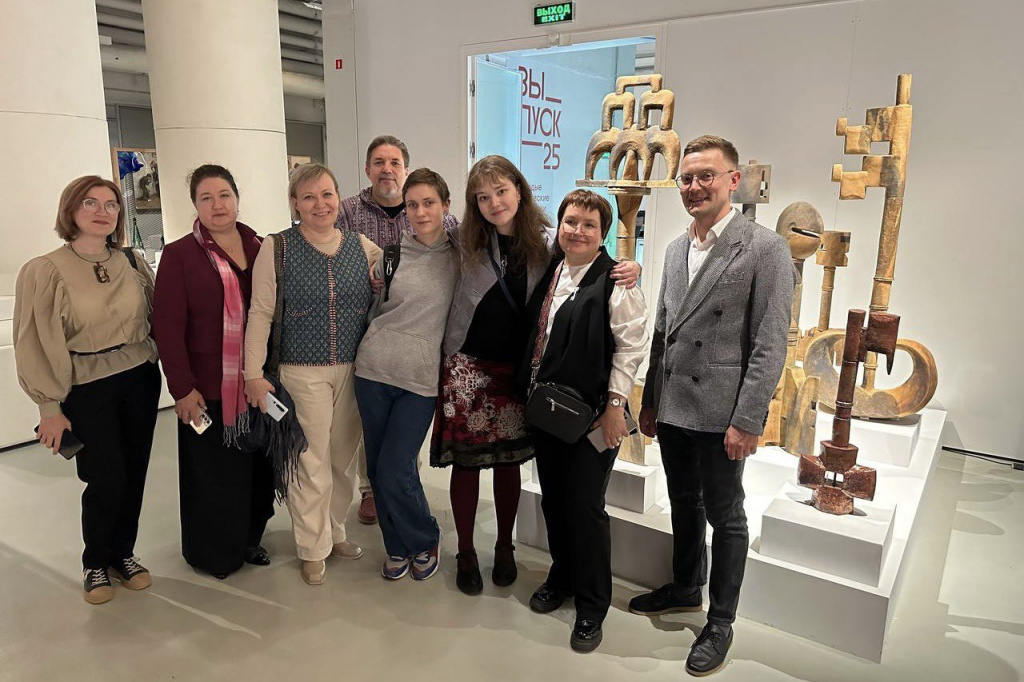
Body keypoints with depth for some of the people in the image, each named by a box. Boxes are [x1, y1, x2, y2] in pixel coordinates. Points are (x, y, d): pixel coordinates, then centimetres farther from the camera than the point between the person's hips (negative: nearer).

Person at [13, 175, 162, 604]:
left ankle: (123, 554, 31)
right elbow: (34, 344, -7)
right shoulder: (44, 271, -9)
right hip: (87, 390, -3)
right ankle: (95, 563, 26)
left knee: (134, 473, 9)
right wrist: (50, 408, -6)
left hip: (140, 380, 4)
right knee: (106, 479, -1)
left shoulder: (132, 263, 2)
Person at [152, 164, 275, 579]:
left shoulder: (260, 248, 6)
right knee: (212, 473, 8)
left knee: (257, 465, 13)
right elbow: (167, 326, -8)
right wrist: (182, 388, -12)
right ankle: (212, 553, 29)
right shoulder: (179, 255, -5)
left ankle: (249, 538, 34)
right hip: (208, 388, -3)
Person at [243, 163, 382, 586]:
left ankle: (334, 531, 35)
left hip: (354, 371, 3)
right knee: (311, 463, 4)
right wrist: (254, 374, -8)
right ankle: (313, 549, 22)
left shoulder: (363, 248, 4)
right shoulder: (276, 248, -4)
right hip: (302, 372, -3)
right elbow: (260, 313, -5)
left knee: (342, 457, 14)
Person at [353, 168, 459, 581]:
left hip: (421, 377, -3)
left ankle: (424, 542, 23)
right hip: (374, 368, 3)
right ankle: (398, 546, 33)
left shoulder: (461, 255, -2)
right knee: (377, 467, 10)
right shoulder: (391, 254, 3)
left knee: (395, 471, -5)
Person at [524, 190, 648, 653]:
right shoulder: (549, 272, 10)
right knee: (552, 499, 17)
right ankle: (562, 576, 39)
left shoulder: (615, 281, -11)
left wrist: (615, 405, -16)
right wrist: (532, 394, 13)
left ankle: (592, 606, 20)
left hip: (591, 414, -6)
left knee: (585, 507, 0)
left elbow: (631, 346, -14)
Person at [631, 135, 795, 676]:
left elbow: (770, 344, -14)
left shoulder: (765, 249, -11)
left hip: (720, 413, -6)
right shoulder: (676, 249, 11)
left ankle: (720, 623, 26)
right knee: (684, 504, 21)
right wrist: (650, 401, 14)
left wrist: (748, 420, -17)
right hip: (672, 407, 6)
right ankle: (685, 588, 42)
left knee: (724, 515, 8)